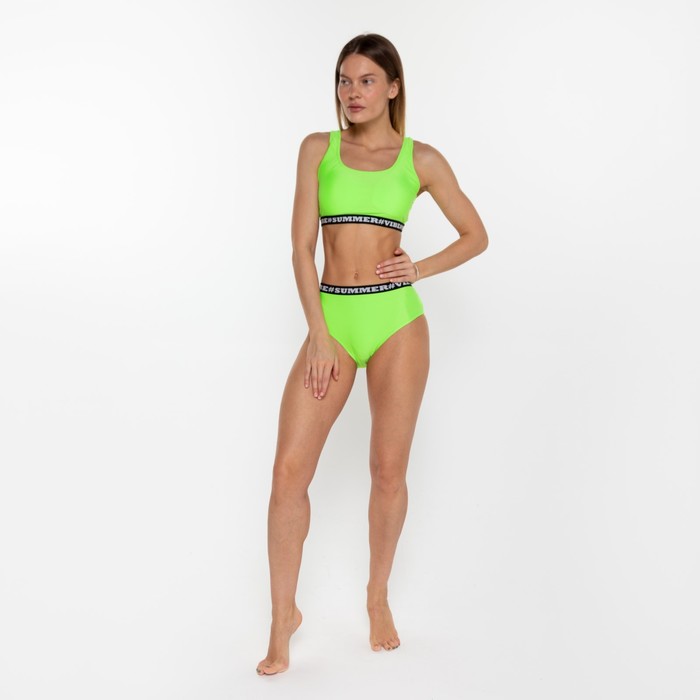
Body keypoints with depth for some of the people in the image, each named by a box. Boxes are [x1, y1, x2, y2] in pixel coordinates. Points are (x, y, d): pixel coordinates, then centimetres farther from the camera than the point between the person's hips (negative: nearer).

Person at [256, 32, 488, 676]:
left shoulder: (421, 159, 5)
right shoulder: (318, 149, 7)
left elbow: (477, 236, 12)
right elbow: (302, 245, 0)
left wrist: (422, 269, -4)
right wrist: (319, 334, -8)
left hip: (397, 321, -1)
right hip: (329, 320, 1)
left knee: (389, 471, 6)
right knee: (289, 470, -5)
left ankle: (379, 596, 29)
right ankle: (284, 614, 11)